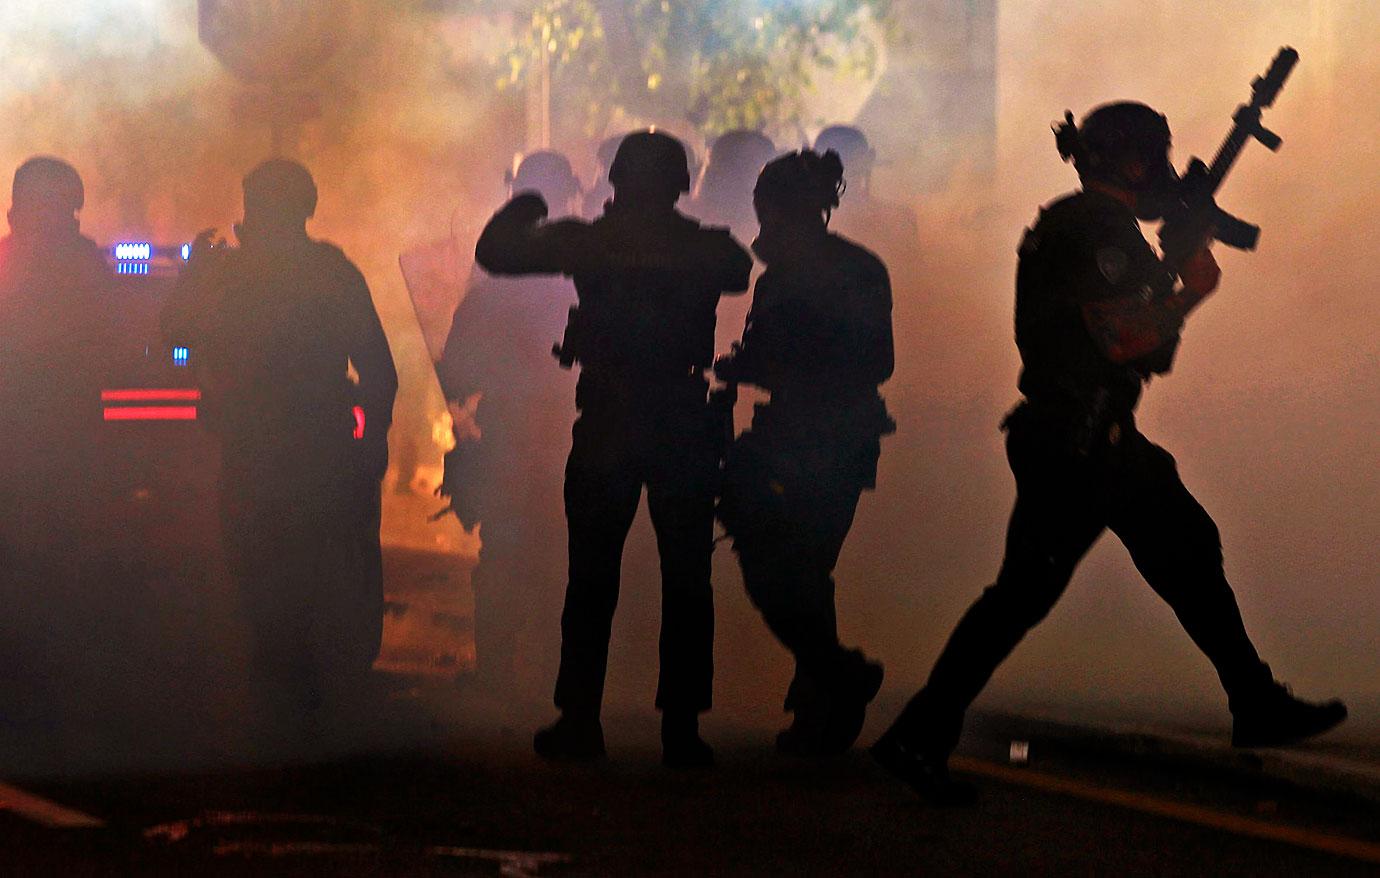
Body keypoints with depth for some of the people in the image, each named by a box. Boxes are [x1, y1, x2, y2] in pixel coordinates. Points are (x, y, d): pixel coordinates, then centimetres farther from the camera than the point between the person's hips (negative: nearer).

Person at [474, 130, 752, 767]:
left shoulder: (586, 240, -4)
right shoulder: (710, 249, 1)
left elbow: (493, 251, 2)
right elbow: (740, 273, 23)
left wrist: (522, 206, 19)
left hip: (604, 432, -1)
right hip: (685, 433, 1)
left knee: (591, 582, 9)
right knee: (686, 584, 5)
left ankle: (580, 720, 7)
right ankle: (681, 729, 2)